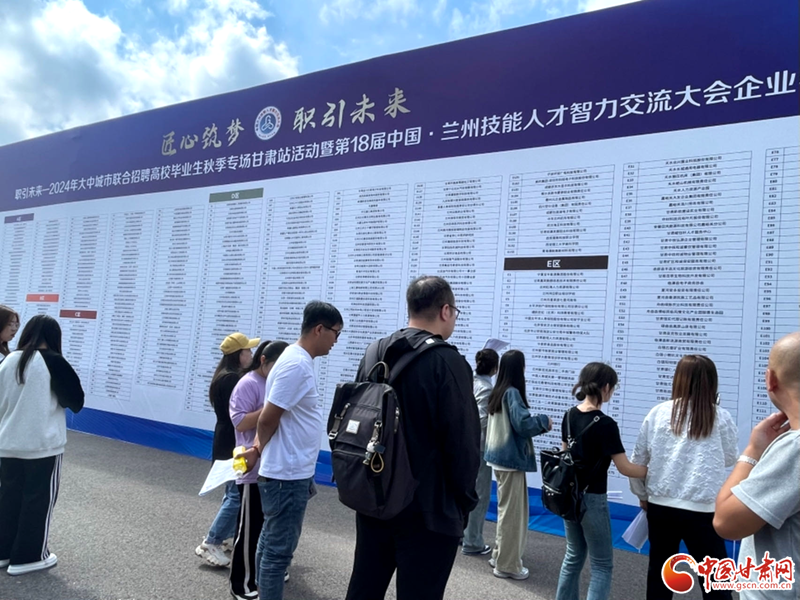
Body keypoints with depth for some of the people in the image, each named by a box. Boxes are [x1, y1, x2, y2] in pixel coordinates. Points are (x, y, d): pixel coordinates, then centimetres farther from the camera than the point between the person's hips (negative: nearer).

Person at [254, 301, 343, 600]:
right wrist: (260, 449, -2)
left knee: (271, 544, 19)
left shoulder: (299, 360, 9)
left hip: (291, 472, 10)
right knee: (279, 550, 2)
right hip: (287, 475, -10)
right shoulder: (297, 365, -22)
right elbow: (267, 419, -20)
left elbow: (272, 415, 14)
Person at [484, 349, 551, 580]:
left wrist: (537, 423, 10)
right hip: (510, 458, -9)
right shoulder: (512, 393, -17)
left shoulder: (497, 393, 9)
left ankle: (500, 554, 29)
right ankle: (507, 564, 12)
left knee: (506, 508, 19)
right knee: (511, 510, 2)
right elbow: (522, 424, -23)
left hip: (501, 456, 9)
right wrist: (544, 421, -7)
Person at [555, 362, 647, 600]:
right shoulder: (605, 424, -20)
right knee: (602, 564, 6)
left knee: (574, 556, 20)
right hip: (591, 499, -7)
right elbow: (625, 468, -17)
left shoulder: (570, 415, 1)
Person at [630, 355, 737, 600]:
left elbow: (637, 460, 4)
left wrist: (642, 494, 19)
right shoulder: (720, 418, -5)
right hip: (702, 510, -2)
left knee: (659, 571, 16)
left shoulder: (658, 413, -1)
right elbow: (730, 459, 12)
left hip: (660, 505, 2)